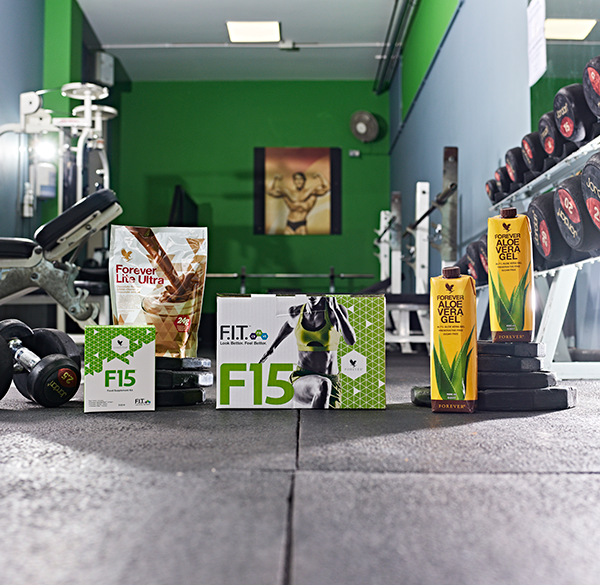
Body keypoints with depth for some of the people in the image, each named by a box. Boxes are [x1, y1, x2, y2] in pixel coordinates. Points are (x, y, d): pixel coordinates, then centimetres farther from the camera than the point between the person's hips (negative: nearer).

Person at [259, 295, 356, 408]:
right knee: (323, 386, -37)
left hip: (331, 381, 1)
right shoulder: (297, 312, 1)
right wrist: (273, 346, 32)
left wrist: (335, 308, -23)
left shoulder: (337, 310, -7)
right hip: (302, 379, -1)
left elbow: (351, 341, -21)